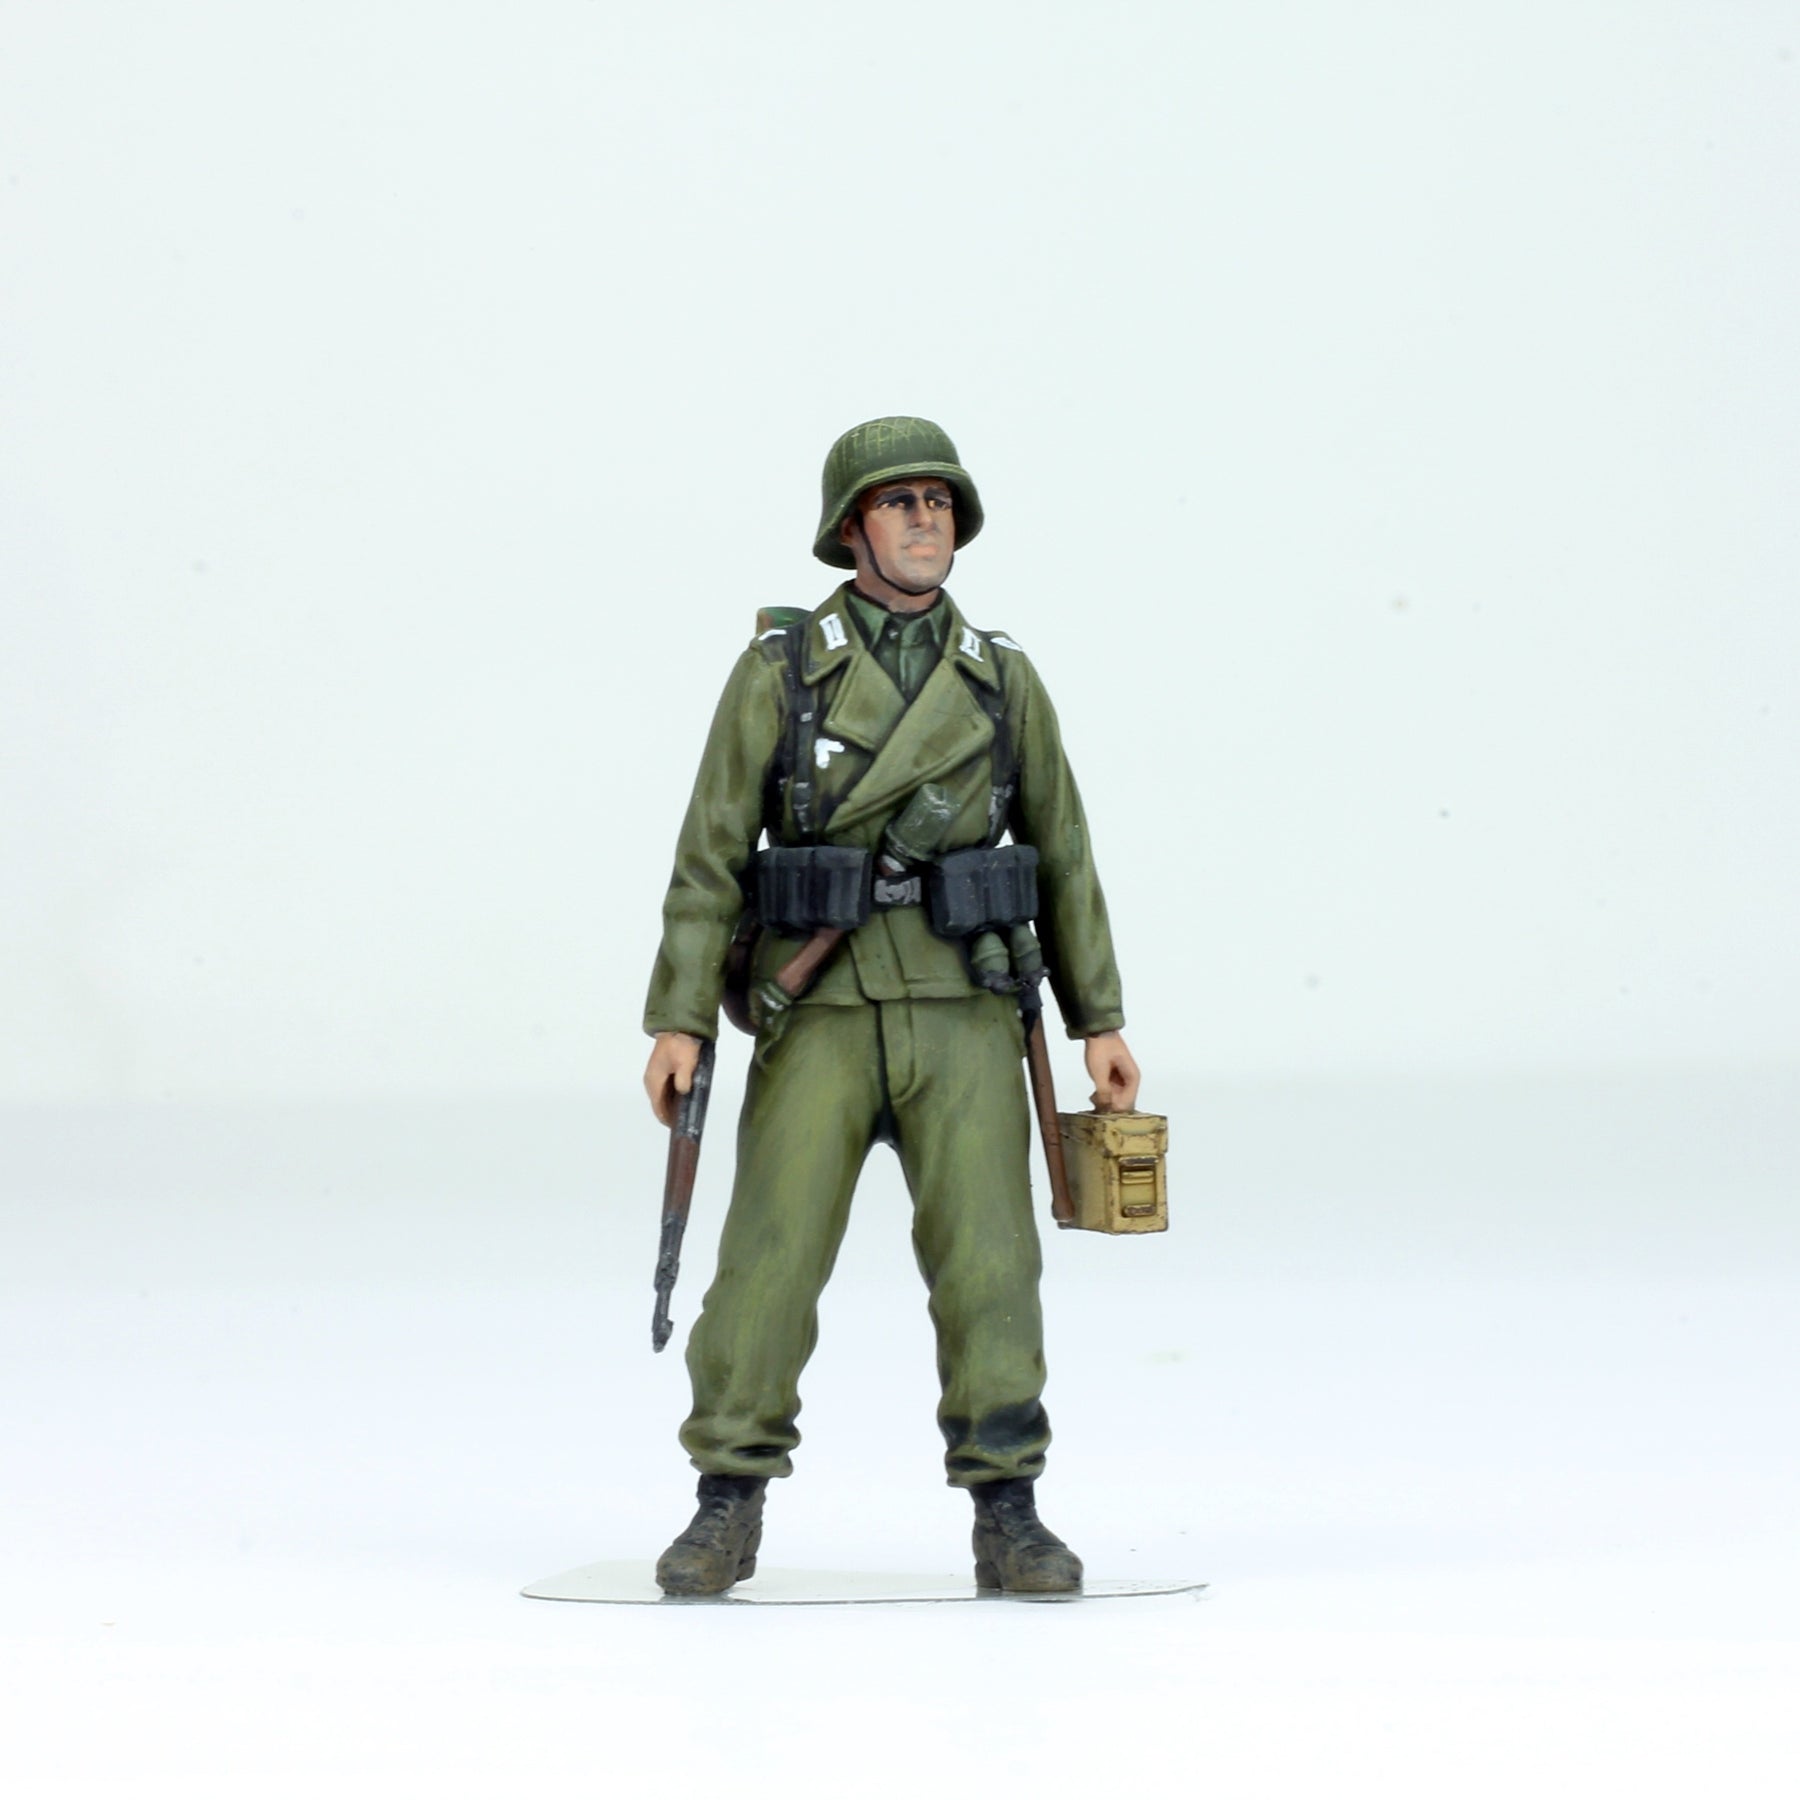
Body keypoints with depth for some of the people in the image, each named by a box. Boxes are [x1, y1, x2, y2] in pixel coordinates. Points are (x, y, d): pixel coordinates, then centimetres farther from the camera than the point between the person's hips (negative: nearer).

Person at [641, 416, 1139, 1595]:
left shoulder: (1003, 679, 6)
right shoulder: (779, 672, 0)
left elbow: (1062, 854, 11)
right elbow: (712, 856, -1)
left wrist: (1101, 1022, 7)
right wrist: (679, 1024, -7)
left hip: (963, 1019, 1)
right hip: (820, 1018, -1)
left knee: (989, 1265, -8)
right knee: (769, 1266, -5)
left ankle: (1008, 1521, -2)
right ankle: (729, 1518, 7)